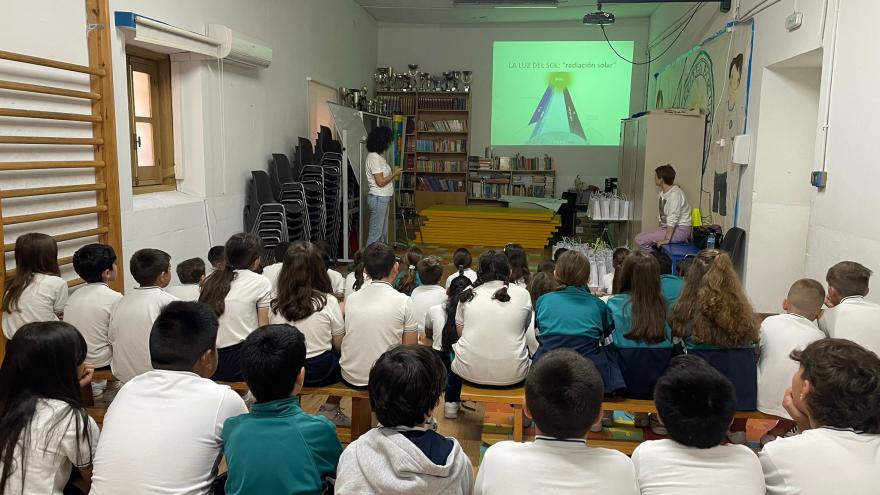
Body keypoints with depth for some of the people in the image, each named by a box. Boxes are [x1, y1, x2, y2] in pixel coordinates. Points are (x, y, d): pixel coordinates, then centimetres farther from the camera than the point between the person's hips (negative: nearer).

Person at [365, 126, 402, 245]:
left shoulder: (377, 156, 13)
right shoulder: (374, 158, -17)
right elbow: (380, 182, -19)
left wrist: (393, 174, 10)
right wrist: (395, 174, -8)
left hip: (383, 198, 10)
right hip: (378, 199, -10)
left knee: (383, 232, 15)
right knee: (375, 233, -6)